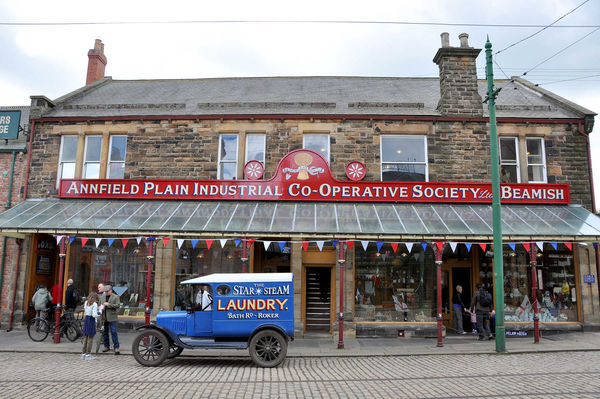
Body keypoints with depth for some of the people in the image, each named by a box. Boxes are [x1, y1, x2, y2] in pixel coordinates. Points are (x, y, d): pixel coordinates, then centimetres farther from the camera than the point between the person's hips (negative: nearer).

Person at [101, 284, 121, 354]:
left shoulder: (116, 297, -1)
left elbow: (118, 305, -10)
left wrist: (108, 304, -17)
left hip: (112, 318, -5)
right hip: (104, 318, 5)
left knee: (113, 332, -8)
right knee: (104, 332, 11)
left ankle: (116, 348, -5)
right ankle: (106, 346, 24)